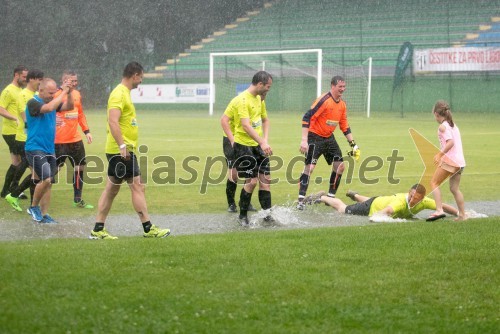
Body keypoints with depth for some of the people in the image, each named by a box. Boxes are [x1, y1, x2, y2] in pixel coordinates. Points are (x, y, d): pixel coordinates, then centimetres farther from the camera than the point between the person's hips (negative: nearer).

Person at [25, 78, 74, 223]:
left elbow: (69, 107, 8)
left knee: (48, 182, 7)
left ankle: (43, 214, 13)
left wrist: (69, 93, -8)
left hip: (49, 149, 8)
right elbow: (49, 108, -30)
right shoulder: (33, 103, -13)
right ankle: (34, 207, 1)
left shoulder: (51, 101, 10)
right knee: (45, 179, -19)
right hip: (35, 149, -8)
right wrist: (64, 92, -26)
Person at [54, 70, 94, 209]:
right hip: (60, 140, -7)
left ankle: (78, 200, 19)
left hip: (75, 139, 7)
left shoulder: (77, 94, 11)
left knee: (80, 167, 9)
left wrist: (86, 131, 18)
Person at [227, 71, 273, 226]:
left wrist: (265, 140, 8)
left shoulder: (259, 98, 11)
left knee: (265, 178, 4)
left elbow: (265, 120, 23)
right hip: (244, 145, -8)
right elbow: (246, 126, -28)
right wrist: (262, 143, -34)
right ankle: (243, 216, 6)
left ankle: (267, 214, 9)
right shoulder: (242, 100, -18)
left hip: (258, 145, 8)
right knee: (252, 181, -8)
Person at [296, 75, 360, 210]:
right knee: (309, 167, -15)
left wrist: (353, 144, 11)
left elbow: (344, 126, 16)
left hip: (329, 138, 8)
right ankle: (300, 201, -12)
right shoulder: (324, 100, -19)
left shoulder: (342, 104, 6)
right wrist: (304, 140, -28)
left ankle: (331, 197, 15)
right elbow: (307, 118, -22)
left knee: (340, 166, 4)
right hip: (315, 137, -8)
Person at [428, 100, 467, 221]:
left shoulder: (443, 127, -9)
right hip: (460, 161, 8)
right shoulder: (453, 125, 17)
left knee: (434, 183, 1)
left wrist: (440, 154, -18)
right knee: (454, 188, 15)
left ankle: (439, 210, -10)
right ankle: (462, 215, 15)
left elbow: (451, 142, -21)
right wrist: (442, 154, 17)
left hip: (450, 160, -8)